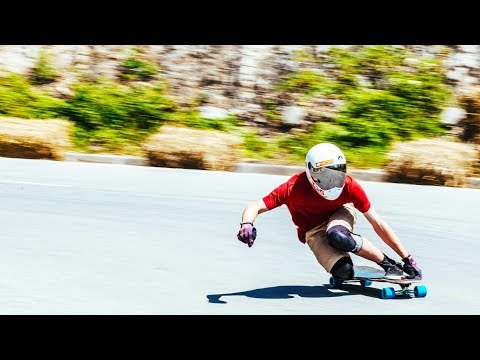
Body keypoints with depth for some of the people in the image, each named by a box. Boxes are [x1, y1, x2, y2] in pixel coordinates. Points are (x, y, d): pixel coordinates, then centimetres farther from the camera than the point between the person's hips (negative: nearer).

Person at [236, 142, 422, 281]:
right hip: (314, 231, 0)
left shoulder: (348, 185, -28)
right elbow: (255, 208, -29)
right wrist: (246, 225, -53)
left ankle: (388, 263, -15)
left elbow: (378, 224, -21)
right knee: (343, 271, -29)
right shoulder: (295, 187, -31)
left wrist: (407, 258, -19)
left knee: (338, 236, -39)